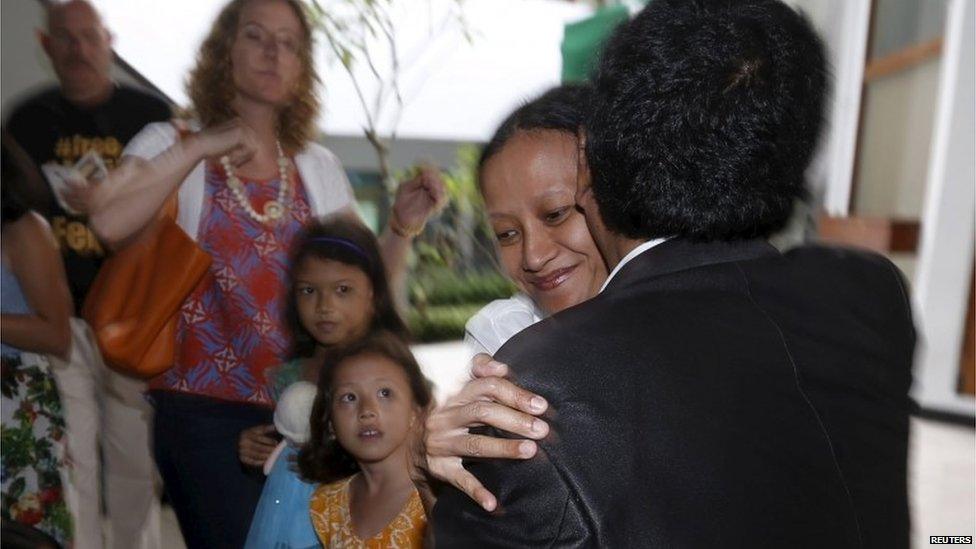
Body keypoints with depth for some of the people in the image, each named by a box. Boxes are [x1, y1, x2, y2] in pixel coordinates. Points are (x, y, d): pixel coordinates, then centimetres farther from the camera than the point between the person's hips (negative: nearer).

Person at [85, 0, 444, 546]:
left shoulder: (319, 167, 8)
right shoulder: (171, 145, 1)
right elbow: (109, 224, -19)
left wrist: (403, 226, -10)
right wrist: (199, 149, -18)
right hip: (205, 408, -3)